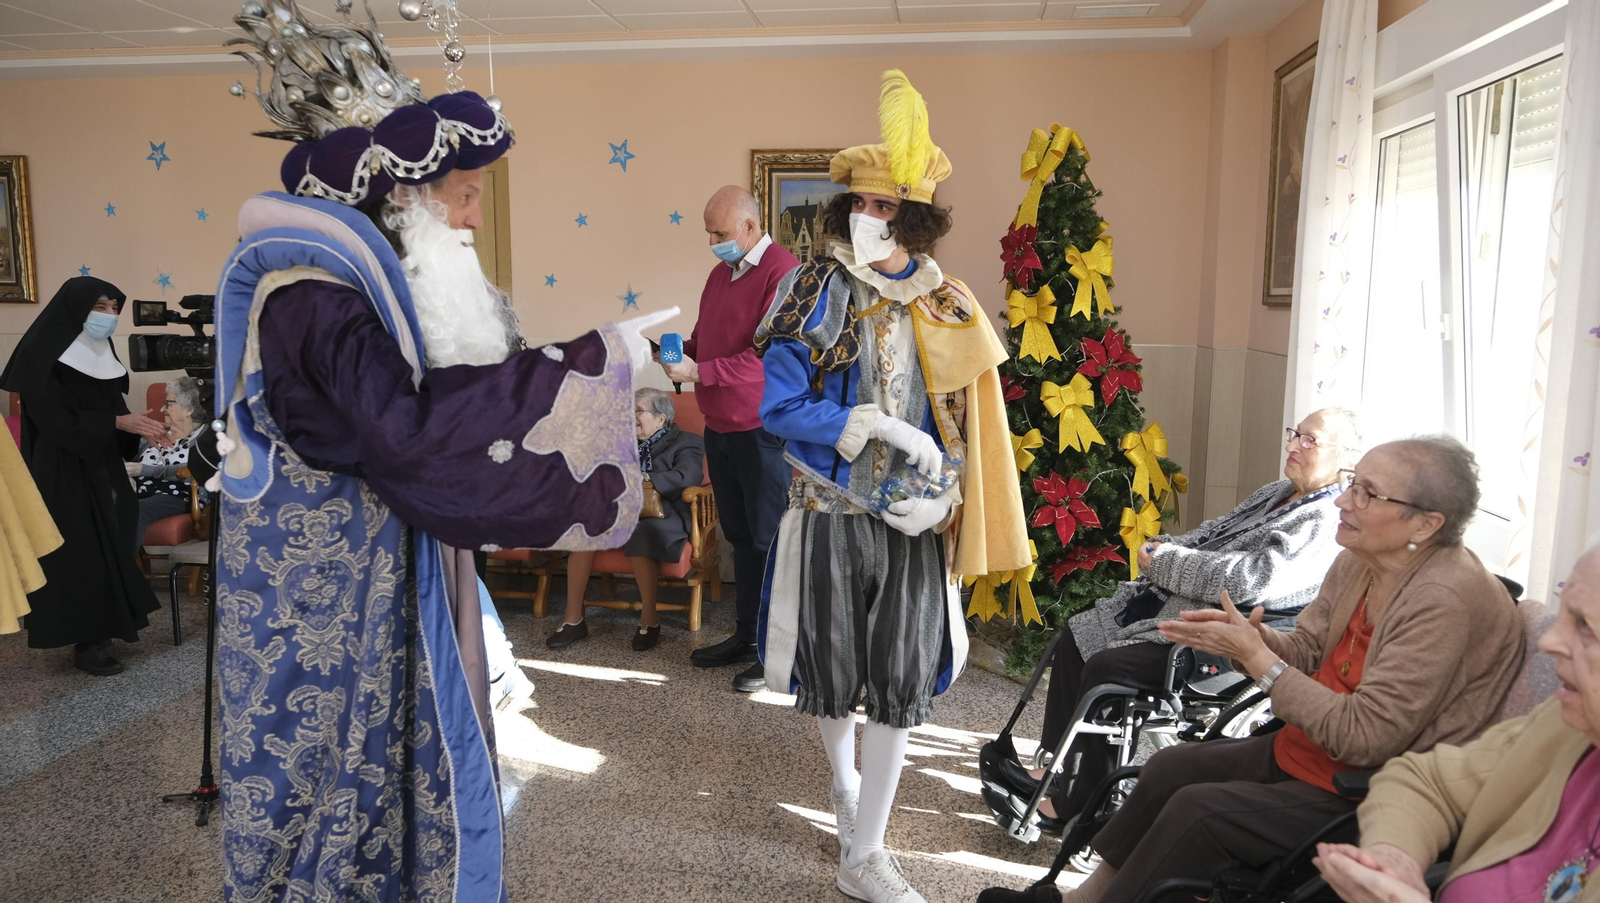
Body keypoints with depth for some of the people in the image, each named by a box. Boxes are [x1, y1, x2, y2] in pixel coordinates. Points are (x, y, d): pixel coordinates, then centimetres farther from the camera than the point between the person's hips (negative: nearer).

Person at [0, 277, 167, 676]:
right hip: (62, 472, -7)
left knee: (108, 544, 8)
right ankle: (85, 642, 6)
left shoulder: (100, 354, 9)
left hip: (101, 467, 7)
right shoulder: (42, 355, -14)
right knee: (77, 550, -3)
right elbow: (54, 420, -19)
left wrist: (143, 430, -7)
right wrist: (119, 423, -23)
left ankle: (101, 631, 19)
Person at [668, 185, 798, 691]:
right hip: (721, 426, 9)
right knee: (739, 536, 16)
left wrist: (699, 372, -20)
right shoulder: (721, 273, 14)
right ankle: (746, 636, 28)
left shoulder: (782, 272, -14)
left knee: (770, 540, 0)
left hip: (762, 429, -8)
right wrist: (681, 351, 4)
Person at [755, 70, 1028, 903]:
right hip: (829, 514, -2)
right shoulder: (816, 290, -5)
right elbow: (776, 404, -13)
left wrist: (941, 496, -7)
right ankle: (845, 779, 42)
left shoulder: (948, 309, 3)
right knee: (830, 671, 10)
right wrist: (879, 427, -20)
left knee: (900, 682, 3)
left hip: (912, 522, 2)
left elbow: (966, 426, 7)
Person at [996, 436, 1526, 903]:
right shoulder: (1358, 563, 0)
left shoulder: (1443, 600, -27)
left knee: (1198, 809, -18)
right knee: (1171, 766, 5)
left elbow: (1366, 736, -28)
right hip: (1305, 752, 9)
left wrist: (1255, 656, -25)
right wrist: (1250, 636, -15)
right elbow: (1304, 652, 8)